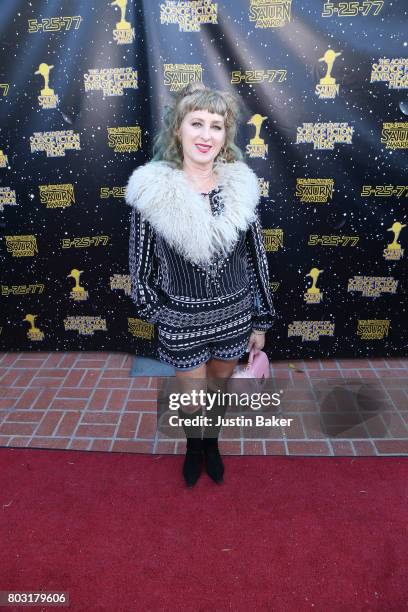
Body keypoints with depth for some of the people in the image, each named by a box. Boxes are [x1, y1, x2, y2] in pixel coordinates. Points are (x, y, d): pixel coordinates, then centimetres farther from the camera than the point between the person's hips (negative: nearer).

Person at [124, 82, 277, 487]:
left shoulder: (241, 186, -7)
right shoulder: (152, 190, -15)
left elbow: (255, 257, 0)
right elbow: (142, 259, -4)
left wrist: (261, 320, 4)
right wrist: (151, 309, 3)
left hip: (234, 316, 2)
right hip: (181, 321, -2)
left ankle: (212, 444, 53)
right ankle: (193, 446, 51)